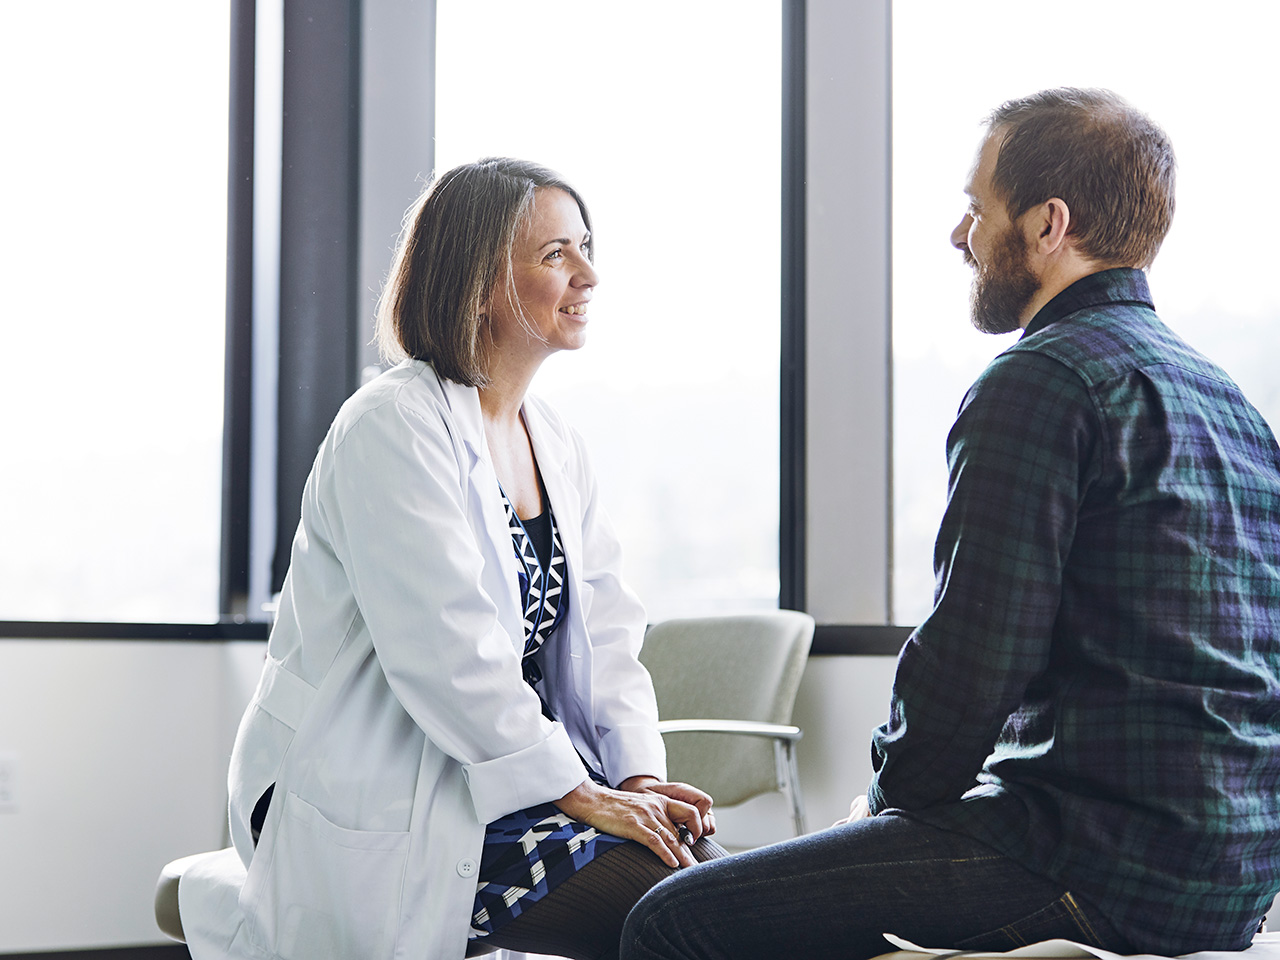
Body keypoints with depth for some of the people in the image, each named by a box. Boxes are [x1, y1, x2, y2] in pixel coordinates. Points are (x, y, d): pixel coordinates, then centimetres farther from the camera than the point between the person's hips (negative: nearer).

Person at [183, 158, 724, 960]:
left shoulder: (556, 445, 14)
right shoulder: (394, 427, -12)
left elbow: (605, 630, 10)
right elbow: (447, 649, -20)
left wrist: (639, 774, -6)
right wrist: (580, 793, -18)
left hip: (505, 778, 8)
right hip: (382, 814, -8)